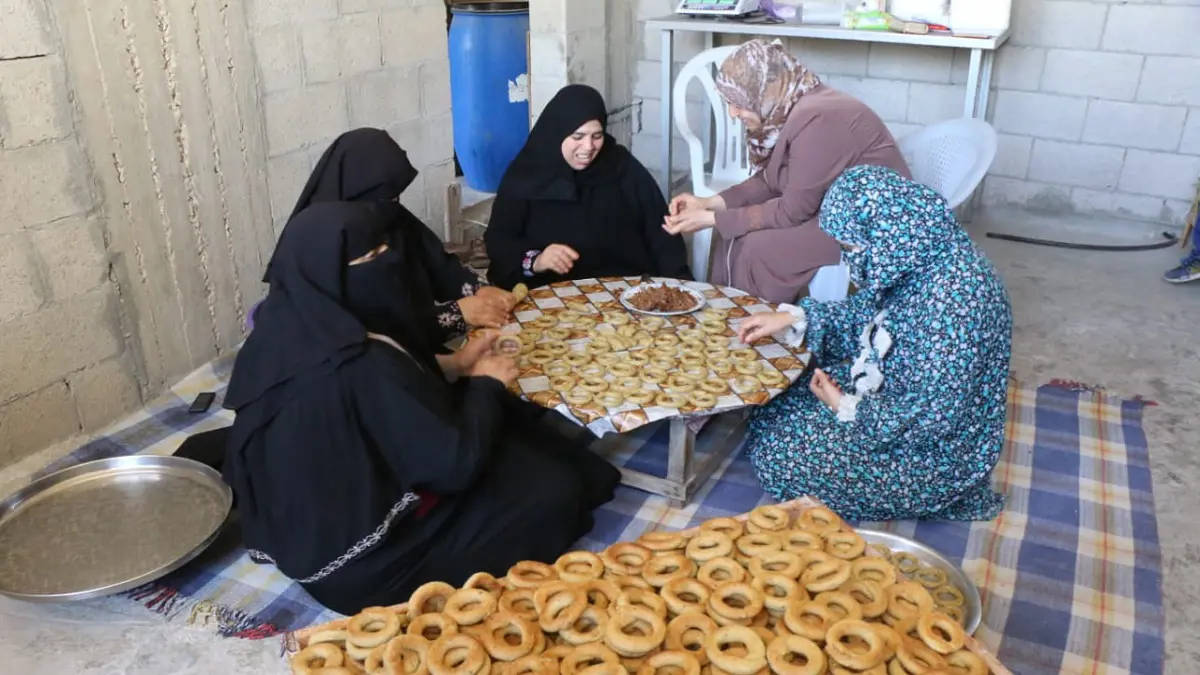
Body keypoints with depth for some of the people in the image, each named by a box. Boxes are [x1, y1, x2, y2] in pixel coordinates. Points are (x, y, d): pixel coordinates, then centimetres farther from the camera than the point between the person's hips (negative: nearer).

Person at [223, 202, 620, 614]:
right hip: (358, 561, -8)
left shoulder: (291, 330, -7)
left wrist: (452, 365, 3)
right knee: (555, 491, -1)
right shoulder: (363, 368, -34)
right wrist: (486, 384, -10)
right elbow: (458, 462, -26)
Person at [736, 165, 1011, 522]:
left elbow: (933, 414, -30)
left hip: (935, 452, -9)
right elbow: (866, 313, 11)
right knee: (775, 406, 9)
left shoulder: (952, 297, -34)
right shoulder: (917, 256, -7)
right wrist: (794, 318, 2)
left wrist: (847, 408, -17)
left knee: (779, 456, -9)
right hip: (893, 401, 9)